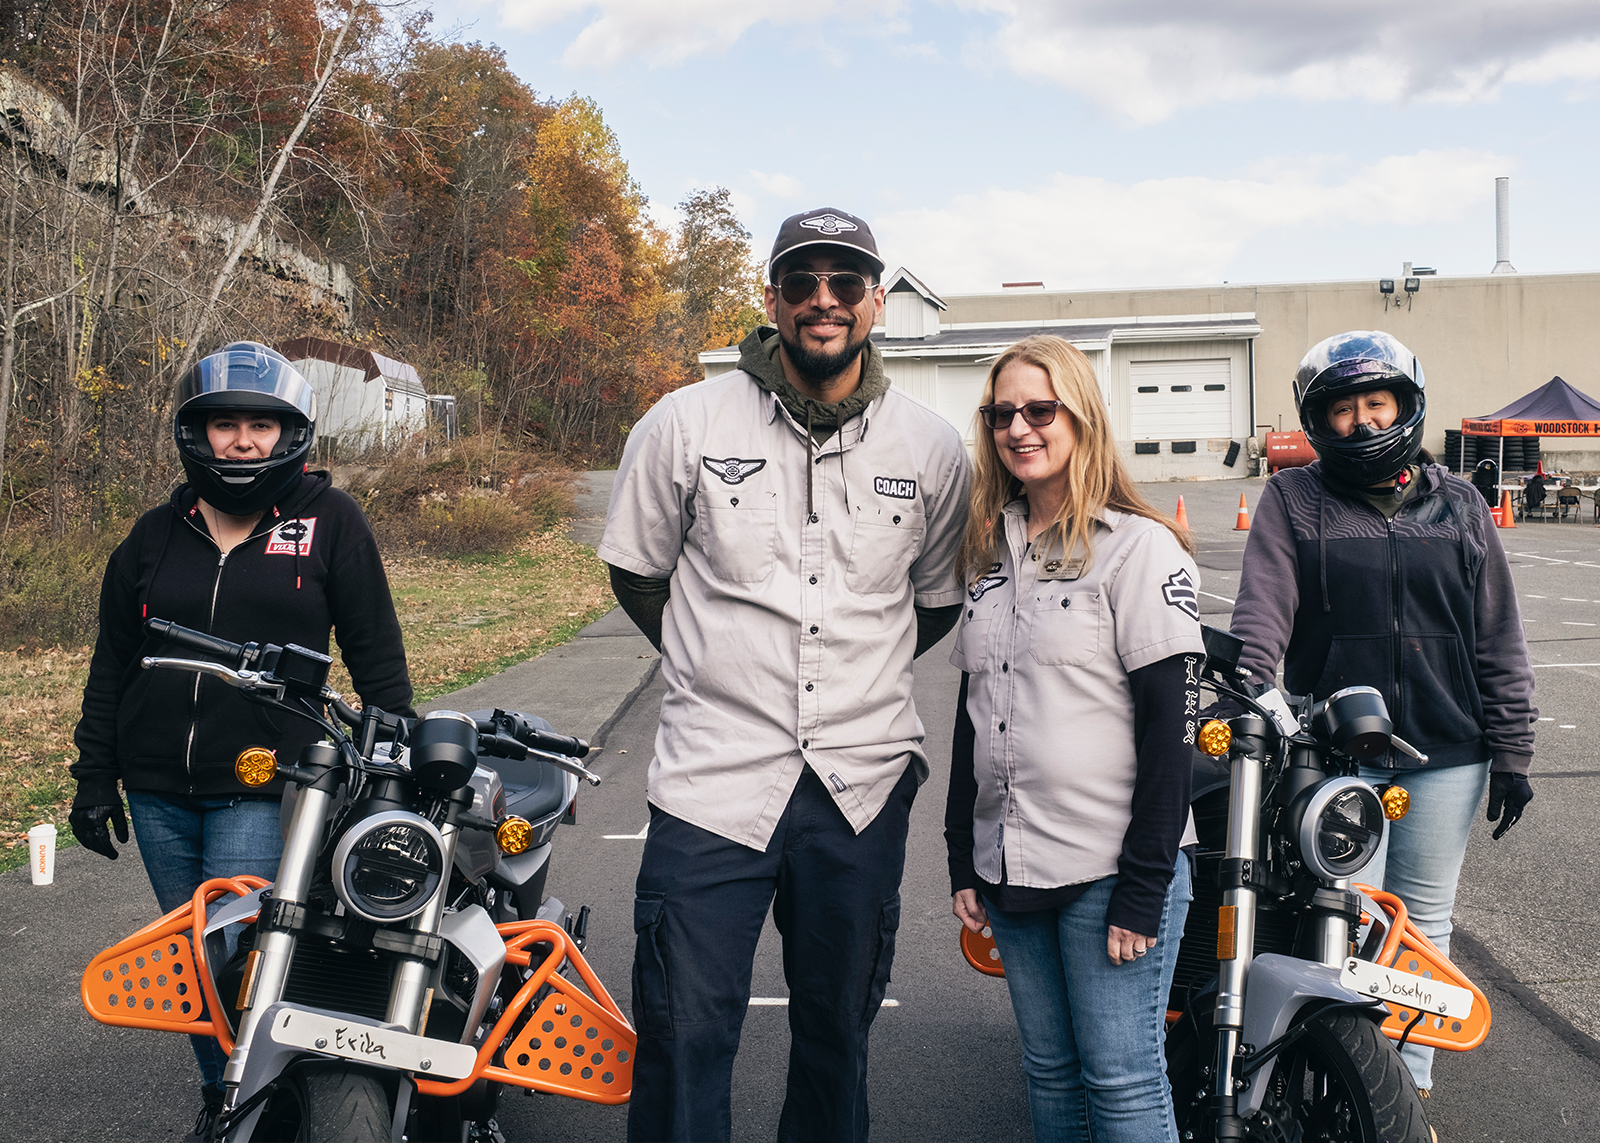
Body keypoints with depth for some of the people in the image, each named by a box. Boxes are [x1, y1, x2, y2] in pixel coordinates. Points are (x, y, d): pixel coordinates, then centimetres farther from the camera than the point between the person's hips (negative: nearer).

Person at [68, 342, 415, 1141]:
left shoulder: (329, 522, 1)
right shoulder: (156, 535, 11)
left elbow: (375, 652, 2)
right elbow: (112, 663, 16)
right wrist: (94, 775, 13)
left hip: (262, 795, -4)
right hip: (158, 795, 5)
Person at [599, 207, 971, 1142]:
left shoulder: (934, 448, 2)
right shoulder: (686, 423, -2)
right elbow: (637, 572, 10)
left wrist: (852, 673, 10)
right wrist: (725, 670, 9)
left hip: (863, 778, 2)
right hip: (716, 774, -2)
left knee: (839, 1029, 16)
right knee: (684, 1038, 0)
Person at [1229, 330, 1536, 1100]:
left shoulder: (1458, 506, 10)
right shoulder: (1293, 500, 4)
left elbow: (1498, 641, 11)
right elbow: (1262, 606, -10)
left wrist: (1512, 755, 7)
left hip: (1447, 755, 3)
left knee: (1423, 923, 11)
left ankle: (1411, 1087, 25)